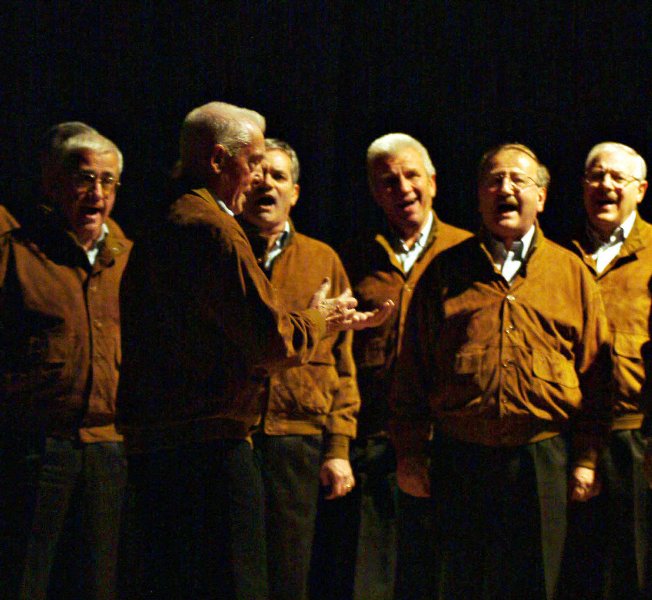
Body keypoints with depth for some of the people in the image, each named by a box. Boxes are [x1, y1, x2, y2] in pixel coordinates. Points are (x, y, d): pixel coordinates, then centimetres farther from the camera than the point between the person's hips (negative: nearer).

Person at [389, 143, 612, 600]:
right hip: (459, 456, 0)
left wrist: (587, 458, 2)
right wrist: (409, 453, 4)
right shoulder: (447, 272, 8)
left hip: (542, 459, 0)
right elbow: (412, 370, 8)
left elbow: (594, 372, 7)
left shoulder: (572, 273, 8)